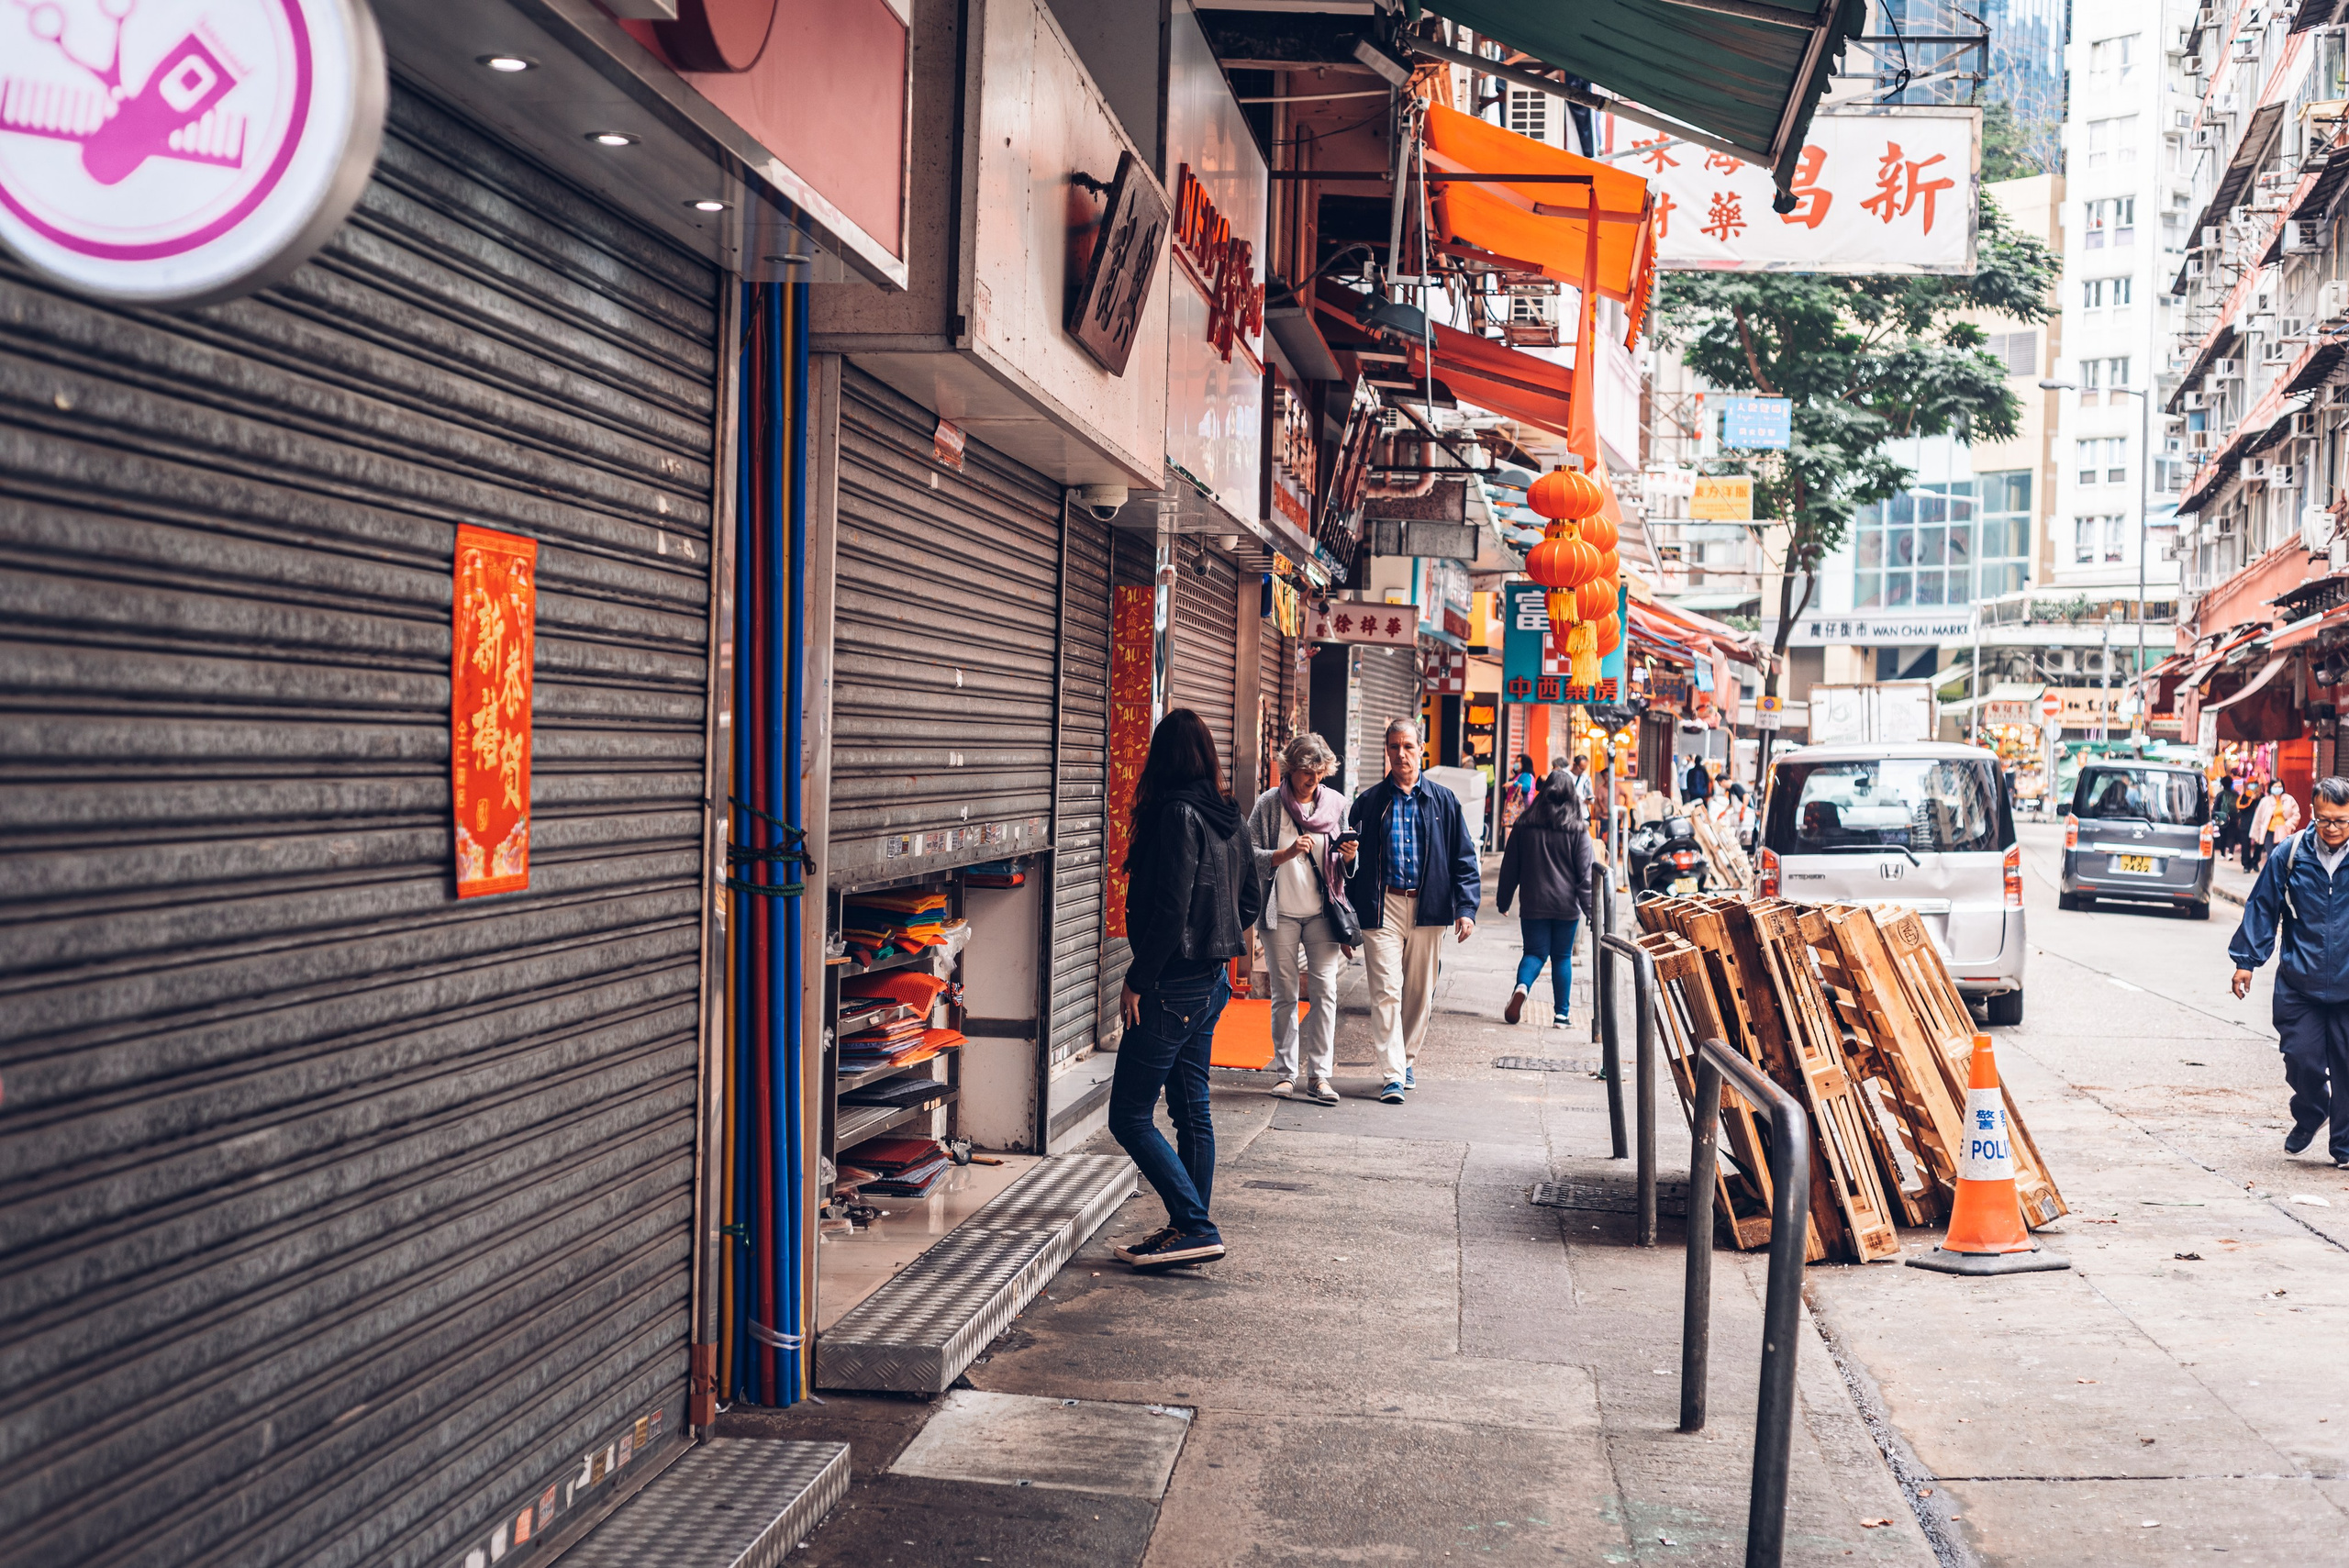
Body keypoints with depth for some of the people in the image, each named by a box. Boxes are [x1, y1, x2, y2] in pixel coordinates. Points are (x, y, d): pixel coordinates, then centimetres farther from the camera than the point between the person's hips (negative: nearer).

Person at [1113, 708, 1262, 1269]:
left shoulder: (1178, 815, -17)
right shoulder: (1230, 818, 8)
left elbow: (1170, 910, -22)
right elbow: (1249, 901, 16)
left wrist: (1137, 981, -15)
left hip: (1173, 986, -9)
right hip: (1212, 981, 9)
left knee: (1129, 1116, -3)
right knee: (1191, 1111, 16)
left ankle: (1195, 1228, -6)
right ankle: (1192, 1229, 22)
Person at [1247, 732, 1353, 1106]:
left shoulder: (1335, 803, 5)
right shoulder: (1270, 803, -2)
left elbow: (1346, 868, 12)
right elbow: (1250, 855, -6)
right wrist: (1287, 853, -20)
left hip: (1322, 912, 1)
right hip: (1281, 913, -1)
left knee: (1325, 990, -8)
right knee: (1284, 994, 4)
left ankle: (1319, 1075, -4)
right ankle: (1285, 1072, 15)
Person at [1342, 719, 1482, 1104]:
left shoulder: (1443, 800, 8)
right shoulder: (1369, 802, 6)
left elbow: (1464, 858, 7)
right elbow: (1356, 861, 10)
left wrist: (1466, 907, -2)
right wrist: (1349, 856, -14)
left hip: (1429, 908, 2)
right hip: (1383, 908, -1)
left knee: (1420, 992, 10)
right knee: (1386, 992, -8)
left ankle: (1408, 1060, 26)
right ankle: (1393, 1074, -8)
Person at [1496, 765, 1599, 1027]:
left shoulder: (1525, 825, 1)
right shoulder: (1578, 829, -4)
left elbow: (1510, 866, 6)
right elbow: (1586, 872, -5)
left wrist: (1503, 900, 15)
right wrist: (1591, 909, -2)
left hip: (1534, 904, 1)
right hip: (1566, 905, -1)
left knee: (1535, 952, 8)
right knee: (1563, 957, 10)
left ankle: (1522, 987, -23)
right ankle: (1561, 1013, 8)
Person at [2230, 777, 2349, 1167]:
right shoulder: (2290, 854, -2)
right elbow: (2262, 908, 7)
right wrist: (2246, 959, 7)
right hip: (2299, 982, 0)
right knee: (2302, 1059, -2)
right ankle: (2309, 1114, 29)